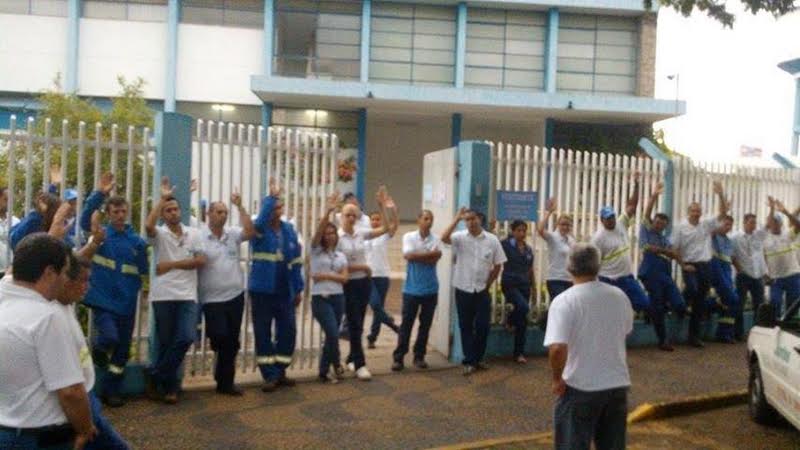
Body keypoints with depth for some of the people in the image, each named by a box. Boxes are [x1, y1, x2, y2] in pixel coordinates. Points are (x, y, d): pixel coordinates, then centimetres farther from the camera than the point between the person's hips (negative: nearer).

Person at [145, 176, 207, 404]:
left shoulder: (193, 233, 9)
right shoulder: (159, 234, 1)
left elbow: (200, 260, -1)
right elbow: (148, 225, -23)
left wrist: (172, 264, -9)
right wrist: (163, 198, -18)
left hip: (187, 295, 2)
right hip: (163, 295, -2)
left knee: (186, 338, -9)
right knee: (165, 342, 5)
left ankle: (156, 377, 9)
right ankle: (169, 386, 21)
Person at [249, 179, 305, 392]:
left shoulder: (289, 229, 6)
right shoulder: (259, 229, -4)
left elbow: (296, 261, 7)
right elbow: (261, 220, -32)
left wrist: (298, 288, 5)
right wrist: (271, 197, -30)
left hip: (285, 291, 3)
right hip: (262, 290, -3)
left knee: (288, 330, 6)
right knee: (263, 333, 1)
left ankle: (280, 372, 22)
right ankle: (270, 376, 11)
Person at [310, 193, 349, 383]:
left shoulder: (341, 256, 11)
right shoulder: (316, 250, 0)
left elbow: (344, 278, 1)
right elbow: (318, 230, -17)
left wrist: (326, 276, -14)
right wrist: (328, 211, -28)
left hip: (338, 298, 5)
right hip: (320, 298, -4)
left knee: (331, 335, 8)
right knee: (333, 334, -15)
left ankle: (324, 372, 22)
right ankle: (336, 364, 11)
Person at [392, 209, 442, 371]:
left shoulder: (435, 239, 1)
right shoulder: (409, 236, -2)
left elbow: (434, 259, -13)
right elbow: (408, 255, -18)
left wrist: (417, 256, -12)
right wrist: (430, 254, -12)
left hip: (430, 288, 2)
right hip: (412, 288, -2)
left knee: (425, 324, 8)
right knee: (406, 324, 1)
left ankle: (419, 356, 19)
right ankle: (398, 358, 6)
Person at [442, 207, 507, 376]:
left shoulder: (492, 239, -2)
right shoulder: (460, 237, -6)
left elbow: (497, 265, 5)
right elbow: (444, 238, -27)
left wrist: (488, 284, 4)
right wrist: (456, 219, -24)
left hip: (482, 290, 1)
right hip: (463, 290, -1)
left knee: (482, 326, 5)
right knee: (466, 327, 5)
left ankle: (477, 358, 24)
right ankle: (470, 362, 14)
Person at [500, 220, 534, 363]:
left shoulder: (529, 249, 12)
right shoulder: (505, 244, -4)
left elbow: (530, 269, 18)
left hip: (524, 285, 6)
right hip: (510, 284, -6)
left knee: (522, 322, 5)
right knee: (524, 307, -29)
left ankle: (519, 353, 15)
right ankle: (510, 320, 6)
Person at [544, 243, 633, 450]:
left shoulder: (564, 301, -17)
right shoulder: (619, 296, 1)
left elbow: (557, 348, -27)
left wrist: (557, 379, -12)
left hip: (579, 388, -5)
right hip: (618, 384, 5)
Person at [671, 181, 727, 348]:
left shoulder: (707, 224, 6)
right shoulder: (680, 227, -3)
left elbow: (723, 212, 0)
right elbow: (674, 249, -4)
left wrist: (720, 194, -13)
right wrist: (683, 265, -11)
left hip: (706, 266, 4)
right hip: (690, 266, -4)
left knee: (700, 301, 6)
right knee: (692, 290, -31)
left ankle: (694, 335, 13)